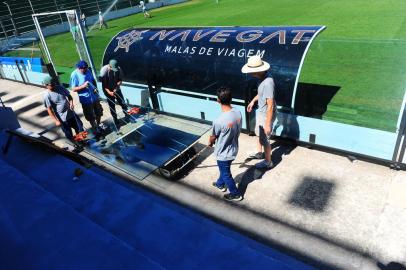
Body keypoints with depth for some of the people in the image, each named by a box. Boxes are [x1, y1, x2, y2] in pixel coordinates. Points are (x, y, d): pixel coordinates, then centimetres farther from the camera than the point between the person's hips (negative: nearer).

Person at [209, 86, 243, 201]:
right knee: (224, 169, 32)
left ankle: (235, 194, 38)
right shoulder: (238, 113, -15)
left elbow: (213, 137, -14)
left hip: (223, 153, -7)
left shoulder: (219, 121, -35)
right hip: (233, 149, 7)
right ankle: (220, 184, 57)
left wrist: (210, 143, 9)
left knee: (226, 174, 19)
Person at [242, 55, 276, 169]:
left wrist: (268, 124, -27)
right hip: (260, 112, 9)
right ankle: (259, 153, 52)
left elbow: (270, 106, -31)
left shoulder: (267, 83, -33)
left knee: (265, 139, 9)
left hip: (266, 115, -9)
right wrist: (253, 101, 17)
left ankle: (268, 162, 30)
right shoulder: (262, 78, -5)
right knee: (258, 133, 28)